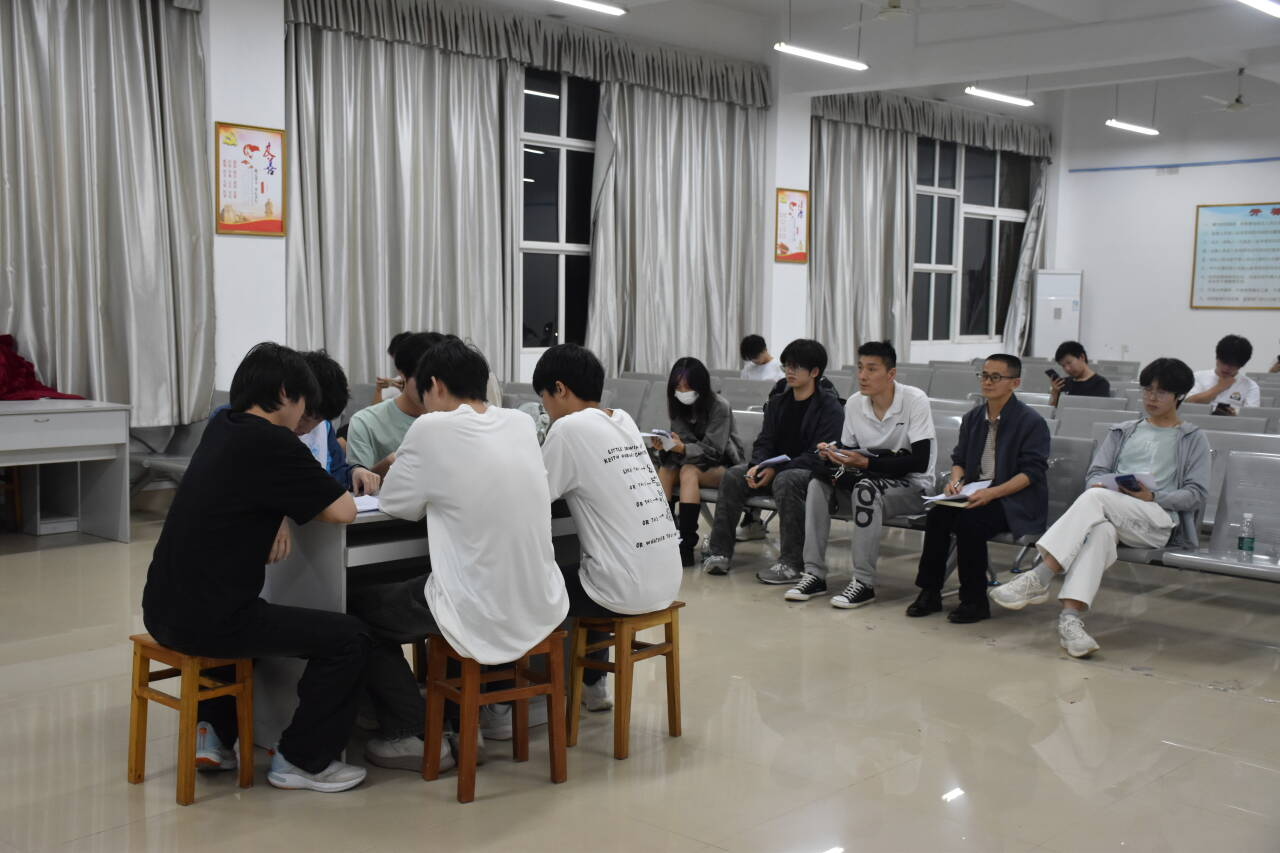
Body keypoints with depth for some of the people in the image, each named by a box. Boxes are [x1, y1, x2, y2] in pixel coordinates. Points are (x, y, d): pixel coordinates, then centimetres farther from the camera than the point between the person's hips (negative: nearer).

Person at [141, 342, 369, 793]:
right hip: (207, 621, -9)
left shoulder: (221, 427, 10)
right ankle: (302, 760, 10)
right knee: (349, 637, -1)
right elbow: (343, 512, -9)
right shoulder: (274, 444, -14)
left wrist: (276, 518, 11)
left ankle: (213, 733, 32)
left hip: (163, 607, 9)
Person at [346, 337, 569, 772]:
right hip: (540, 609, 7)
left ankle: (414, 736, 18)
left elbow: (395, 503, 0)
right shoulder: (522, 423, 4)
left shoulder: (433, 429, -13)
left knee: (356, 609, 18)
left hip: (482, 618, -7)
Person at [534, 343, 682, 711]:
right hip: (667, 583, 8)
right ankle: (592, 684, 41)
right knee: (581, 573, 35)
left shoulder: (570, 428, -12)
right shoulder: (623, 420, 11)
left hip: (626, 592, -7)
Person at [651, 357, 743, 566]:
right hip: (693, 461, 5)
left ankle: (686, 545, -39)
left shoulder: (720, 407, -17)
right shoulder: (678, 406, 0)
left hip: (722, 466, -5)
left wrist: (683, 449, -39)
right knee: (665, 469, -25)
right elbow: (682, 444, -3)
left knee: (689, 471, -34)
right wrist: (666, 447, -27)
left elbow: (713, 450, -21)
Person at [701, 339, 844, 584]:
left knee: (785, 481, -37)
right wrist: (758, 465, -13)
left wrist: (776, 470, -25)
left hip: (813, 471, -6)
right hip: (776, 465, 7)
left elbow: (820, 455, -18)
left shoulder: (830, 407, -10)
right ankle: (720, 552, -14)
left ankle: (792, 564, -34)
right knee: (733, 476, -15)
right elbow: (764, 440, 10)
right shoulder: (779, 399, 10)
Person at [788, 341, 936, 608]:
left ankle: (864, 583, -29)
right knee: (818, 485, -17)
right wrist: (833, 454, -14)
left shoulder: (914, 400, -16)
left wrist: (866, 462, -27)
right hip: (873, 478, 6)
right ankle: (814, 574, -14)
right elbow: (850, 450, 10)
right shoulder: (854, 403, 0)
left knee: (866, 487, -35)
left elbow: (920, 461, -22)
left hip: (913, 486, -6)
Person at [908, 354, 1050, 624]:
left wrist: (991, 493, -25)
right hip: (976, 493, 6)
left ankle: (975, 601, -16)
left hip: (1016, 500, -6)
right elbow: (958, 458, 19)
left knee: (969, 521, -31)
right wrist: (956, 480, -5)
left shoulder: (1031, 422, -7)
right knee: (937, 514, -22)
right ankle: (929, 593, -13)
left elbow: (1031, 472, -14)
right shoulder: (973, 417, 13)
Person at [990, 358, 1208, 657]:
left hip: (1159, 522, -3)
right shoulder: (1122, 432, 28)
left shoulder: (1193, 439, 17)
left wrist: (1153, 497, -10)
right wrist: (1100, 484, -6)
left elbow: (1196, 493, 7)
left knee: (1095, 498, -34)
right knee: (1100, 531, -38)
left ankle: (1038, 579, -42)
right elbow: (1096, 473, 19)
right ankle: (1070, 618, -51)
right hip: (1109, 514, 3)